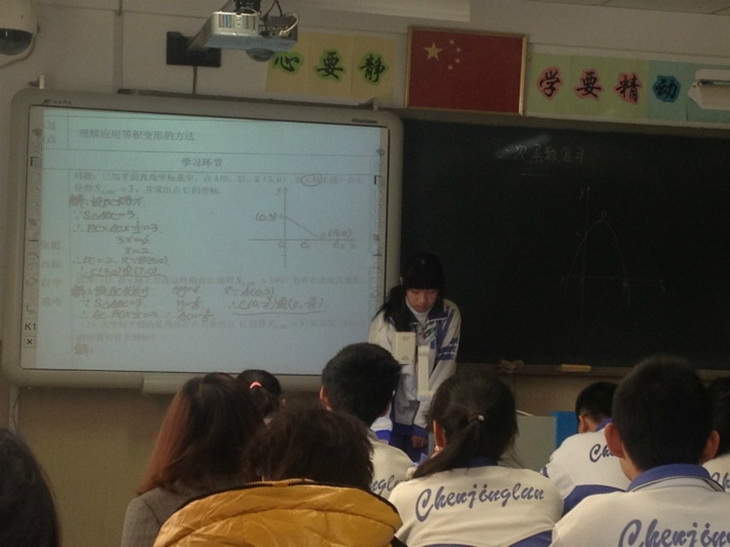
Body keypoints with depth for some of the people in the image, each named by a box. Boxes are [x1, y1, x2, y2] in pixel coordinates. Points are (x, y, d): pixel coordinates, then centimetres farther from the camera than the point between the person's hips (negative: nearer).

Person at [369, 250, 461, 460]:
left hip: (432, 419, 2)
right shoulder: (387, 321, -15)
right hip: (394, 418, -2)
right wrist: (381, 430, -29)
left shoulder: (450, 315, -7)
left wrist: (422, 421, -11)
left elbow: (444, 369, -7)